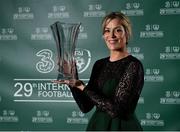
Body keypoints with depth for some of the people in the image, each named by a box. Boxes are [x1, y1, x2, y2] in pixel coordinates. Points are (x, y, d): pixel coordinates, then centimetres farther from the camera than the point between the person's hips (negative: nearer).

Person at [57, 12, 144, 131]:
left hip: (122, 126, -6)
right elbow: (86, 106, 3)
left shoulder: (133, 65, -15)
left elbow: (116, 109, -23)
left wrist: (82, 87, -16)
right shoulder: (99, 65, 5)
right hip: (97, 125, 6)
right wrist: (73, 82, -12)